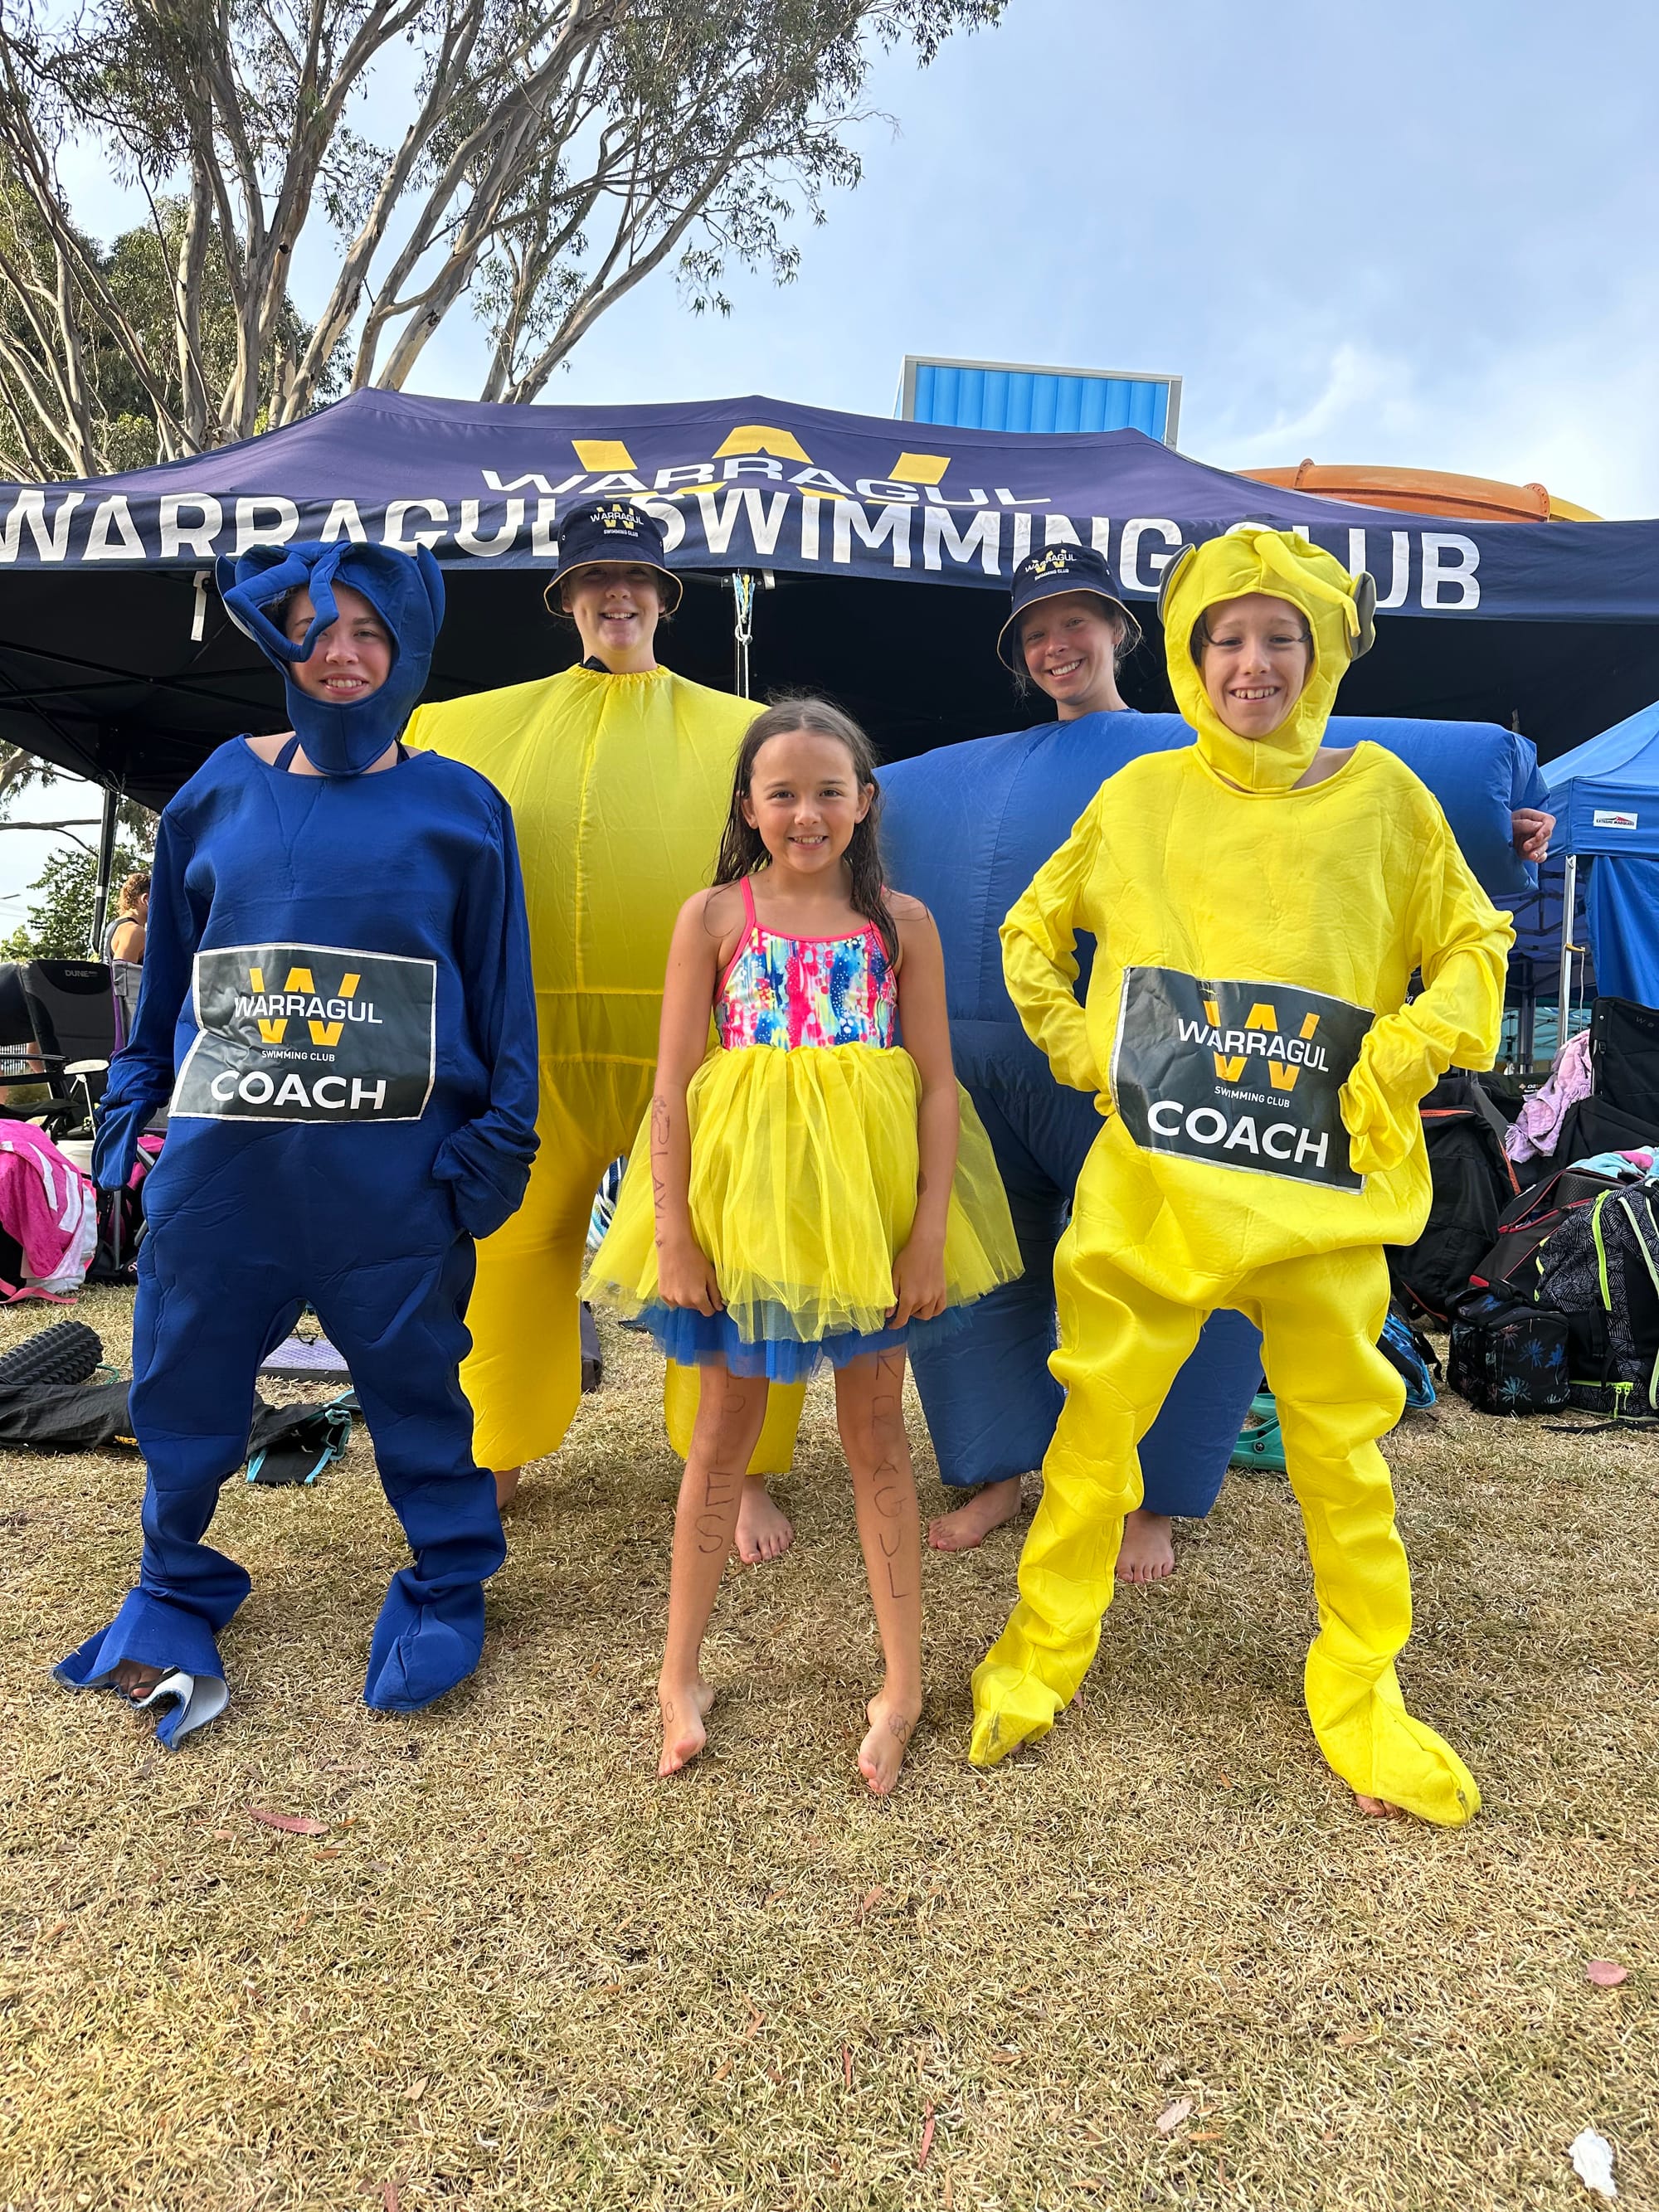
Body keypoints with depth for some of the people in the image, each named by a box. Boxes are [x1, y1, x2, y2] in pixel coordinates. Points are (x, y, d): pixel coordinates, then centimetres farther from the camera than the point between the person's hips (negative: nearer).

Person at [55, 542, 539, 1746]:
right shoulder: (224, 788, 10)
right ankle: (178, 1593, 34)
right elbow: (166, 964, 16)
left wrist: (502, 1135, -3)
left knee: (417, 1384, 6)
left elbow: (504, 985, 4)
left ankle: (449, 1590, 26)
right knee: (185, 1384, 11)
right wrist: (131, 1101, 11)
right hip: (221, 1158, 3)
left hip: (394, 1171, -2)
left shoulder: (459, 806, 5)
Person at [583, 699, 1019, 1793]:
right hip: (743, 1193, 0)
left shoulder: (901, 922, 1)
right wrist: (673, 1231, -9)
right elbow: (674, 1086, -3)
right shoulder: (714, 916, -1)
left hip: (867, 1199, 1)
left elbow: (937, 1084, -1)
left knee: (876, 1431, 11)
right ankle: (682, 1674, 28)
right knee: (725, 1428, 12)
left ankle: (903, 1682, 24)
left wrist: (932, 1229, -8)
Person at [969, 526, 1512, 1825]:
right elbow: (1034, 929, 18)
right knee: (1097, 1417, 5)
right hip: (1152, 1174, 0)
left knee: (1343, 1439, 8)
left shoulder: (1380, 795, 6)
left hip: (1326, 1180, 0)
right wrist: (1072, 1040, 4)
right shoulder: (1140, 797, 7)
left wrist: (1416, 1039, -6)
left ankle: (1363, 1696, 29)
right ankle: (1040, 1660, 25)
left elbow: (1474, 944, 11)